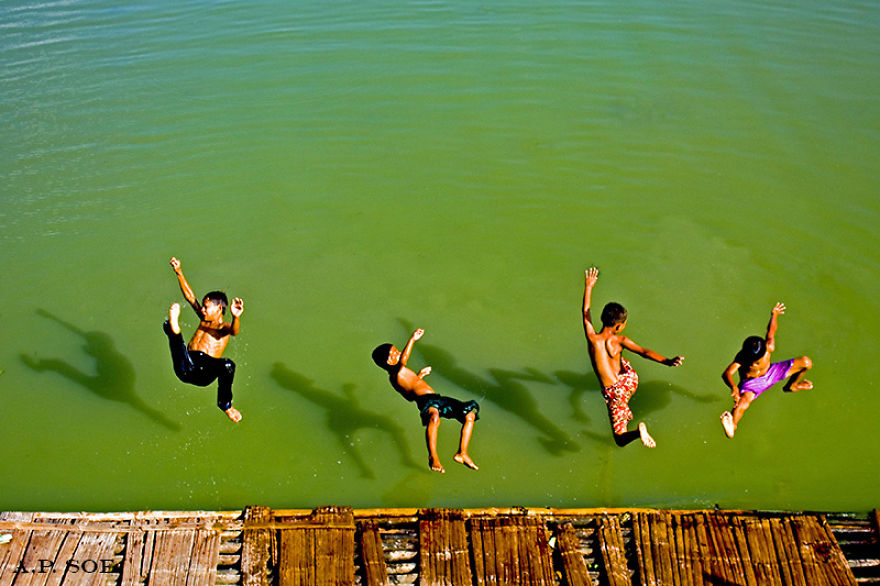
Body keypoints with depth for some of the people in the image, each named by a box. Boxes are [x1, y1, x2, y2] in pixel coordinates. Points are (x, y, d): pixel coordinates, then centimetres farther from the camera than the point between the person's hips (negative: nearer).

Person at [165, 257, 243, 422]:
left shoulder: (224, 327, 11)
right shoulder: (204, 320, 28)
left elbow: (234, 331, -15)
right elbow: (190, 297, 26)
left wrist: (236, 317, -39)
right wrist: (179, 272, 19)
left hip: (205, 373, -3)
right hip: (187, 369, 3)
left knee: (228, 365, -37)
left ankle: (225, 404, -12)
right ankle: (174, 327, -53)